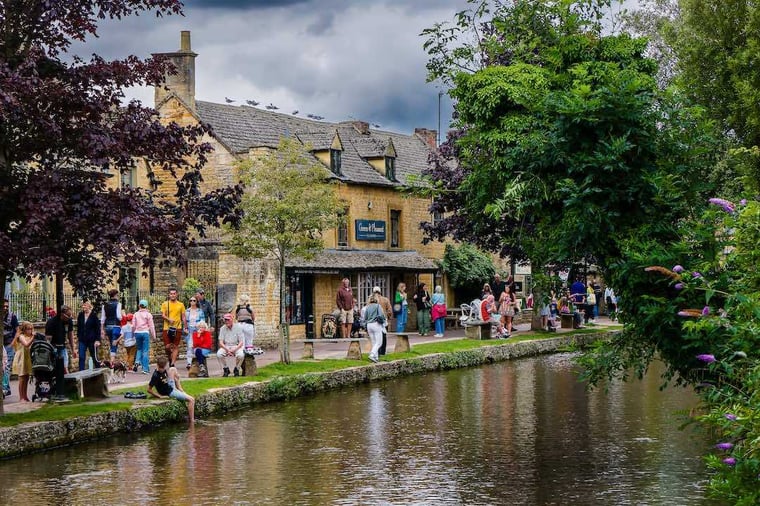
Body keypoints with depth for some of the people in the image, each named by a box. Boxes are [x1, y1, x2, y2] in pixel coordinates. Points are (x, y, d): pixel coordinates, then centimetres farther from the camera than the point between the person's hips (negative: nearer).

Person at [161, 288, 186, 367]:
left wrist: (185, 327, 5)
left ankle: (172, 363, -2)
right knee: (167, 346, -2)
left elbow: (183, 317, 11)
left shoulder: (181, 304, 8)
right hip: (167, 328, -1)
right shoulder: (165, 304, 4)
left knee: (175, 346, -3)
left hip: (177, 328, 1)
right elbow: (163, 315, -3)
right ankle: (170, 358, 26)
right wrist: (169, 319, -23)